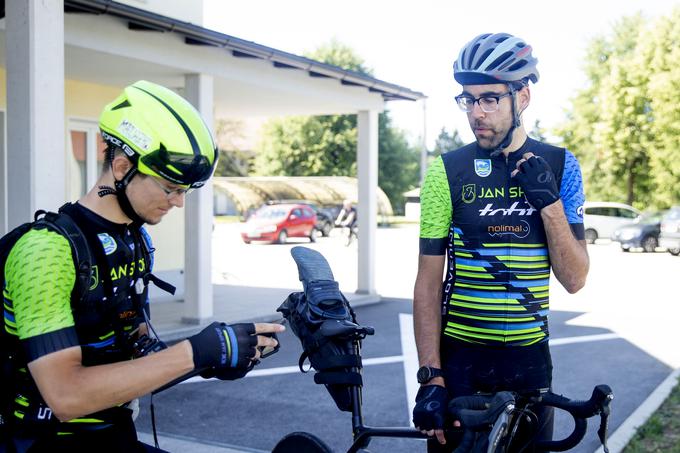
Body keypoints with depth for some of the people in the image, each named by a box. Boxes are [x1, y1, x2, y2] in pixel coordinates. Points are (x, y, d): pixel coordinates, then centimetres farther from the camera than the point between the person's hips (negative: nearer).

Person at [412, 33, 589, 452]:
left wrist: (548, 200, -18)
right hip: (459, 357, -1)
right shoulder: (447, 171, -7)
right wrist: (431, 376, -14)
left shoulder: (558, 165, -2)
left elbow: (575, 279, -5)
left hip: (529, 358, 2)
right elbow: (428, 283, -7)